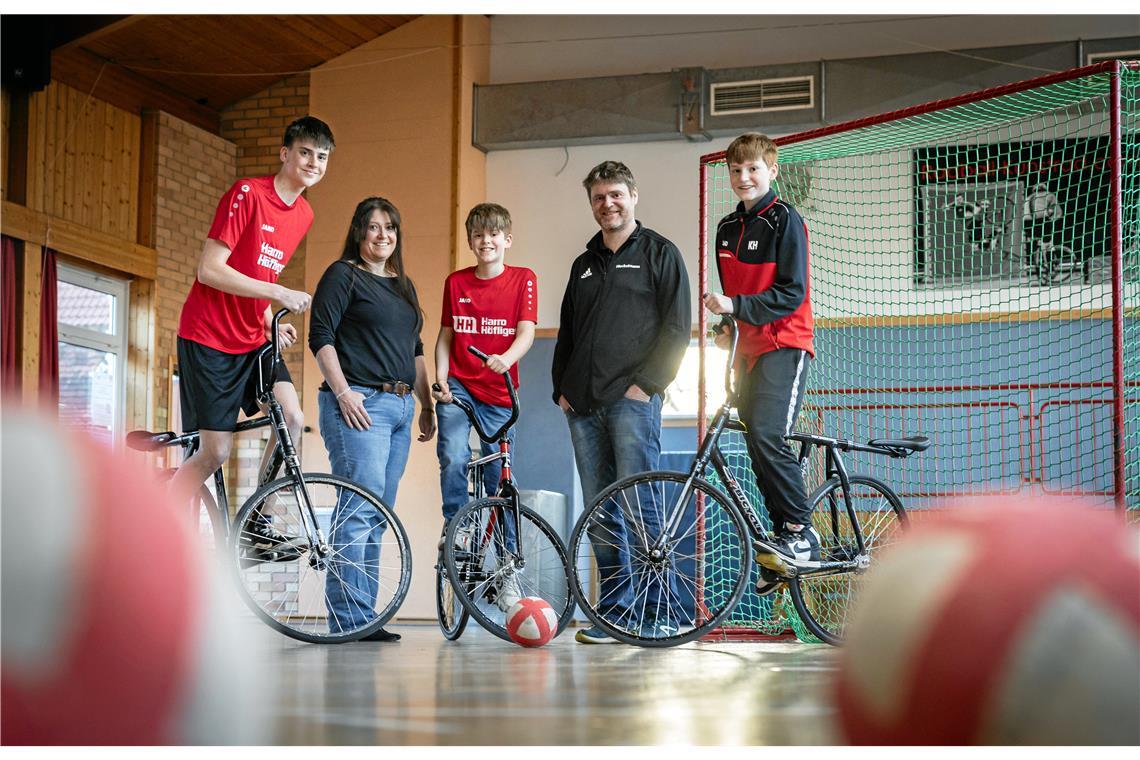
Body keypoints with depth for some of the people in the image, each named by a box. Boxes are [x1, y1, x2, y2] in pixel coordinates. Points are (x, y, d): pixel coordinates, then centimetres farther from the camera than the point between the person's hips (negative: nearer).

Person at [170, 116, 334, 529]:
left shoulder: (303, 215, 8)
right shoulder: (247, 193, -14)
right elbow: (210, 270, -19)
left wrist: (273, 322, 5)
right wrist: (279, 293, -23)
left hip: (253, 340, 7)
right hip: (210, 339, -7)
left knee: (292, 418, -13)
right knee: (216, 451, -7)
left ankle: (257, 520, 4)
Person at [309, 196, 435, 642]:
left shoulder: (404, 285, 23)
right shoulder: (343, 275, 1)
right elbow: (320, 337, -7)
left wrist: (427, 406, 21)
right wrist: (343, 393, -16)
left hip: (401, 406, 8)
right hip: (359, 404, -8)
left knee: (379, 516, 6)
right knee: (360, 509, -15)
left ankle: (361, 617, 9)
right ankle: (350, 618, -15)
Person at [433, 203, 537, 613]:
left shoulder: (523, 279, 1)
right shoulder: (455, 282, 8)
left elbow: (526, 332, -10)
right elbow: (446, 336, 11)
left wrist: (506, 358, -30)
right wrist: (440, 378, -4)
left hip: (498, 393, -1)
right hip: (458, 387, 1)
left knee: (499, 479, 2)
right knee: (453, 457, -23)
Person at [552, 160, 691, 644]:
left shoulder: (659, 254, 6)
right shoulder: (584, 265, 23)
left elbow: (676, 327, -3)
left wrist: (648, 382, -12)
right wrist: (561, 387, 12)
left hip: (633, 400, -6)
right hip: (583, 405, 6)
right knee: (599, 514, 5)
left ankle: (656, 612, -7)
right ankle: (614, 612, 9)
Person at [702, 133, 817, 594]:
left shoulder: (784, 221, -6)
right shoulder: (727, 229, 15)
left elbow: (792, 293, -14)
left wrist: (736, 306, -21)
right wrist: (724, 328, 10)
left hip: (785, 345, -7)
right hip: (748, 348, 7)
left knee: (767, 436, -23)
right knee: (758, 447, 5)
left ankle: (801, 532, -10)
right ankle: (781, 555, 11)